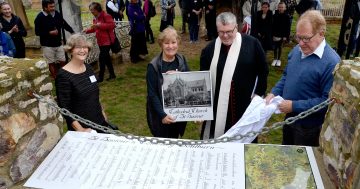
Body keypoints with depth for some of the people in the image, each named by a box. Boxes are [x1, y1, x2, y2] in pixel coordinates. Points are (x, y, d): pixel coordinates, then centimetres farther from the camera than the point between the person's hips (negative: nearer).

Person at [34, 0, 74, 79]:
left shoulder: (57, 14, -1)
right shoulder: (40, 17, -12)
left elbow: (65, 24, 7)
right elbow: (37, 32, -12)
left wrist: (72, 32, -2)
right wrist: (49, 32, -20)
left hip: (58, 44, 4)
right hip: (47, 45, -4)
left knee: (63, 61, 10)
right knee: (51, 63, 6)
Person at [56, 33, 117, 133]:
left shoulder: (88, 67, 3)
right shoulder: (63, 75, -16)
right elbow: (64, 108, -16)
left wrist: (103, 115, 14)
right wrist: (81, 130, -20)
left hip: (100, 122, 6)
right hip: (82, 128, -6)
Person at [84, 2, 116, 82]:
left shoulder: (105, 16, -14)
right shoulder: (95, 18, 12)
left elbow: (112, 25, -22)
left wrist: (100, 25, -25)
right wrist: (87, 30, 2)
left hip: (106, 41, -9)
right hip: (100, 41, 9)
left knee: (102, 58, -8)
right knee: (106, 58, 13)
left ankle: (100, 77, 4)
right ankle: (112, 74, 23)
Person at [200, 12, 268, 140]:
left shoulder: (252, 44, -4)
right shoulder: (209, 49, 1)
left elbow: (263, 71, 5)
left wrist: (258, 94, 0)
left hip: (245, 105, -1)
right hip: (216, 107, 1)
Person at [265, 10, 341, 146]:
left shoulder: (331, 62, -25)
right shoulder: (297, 50, -2)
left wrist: (295, 106, -26)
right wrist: (273, 94, -4)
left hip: (309, 126, -6)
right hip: (290, 117, 7)